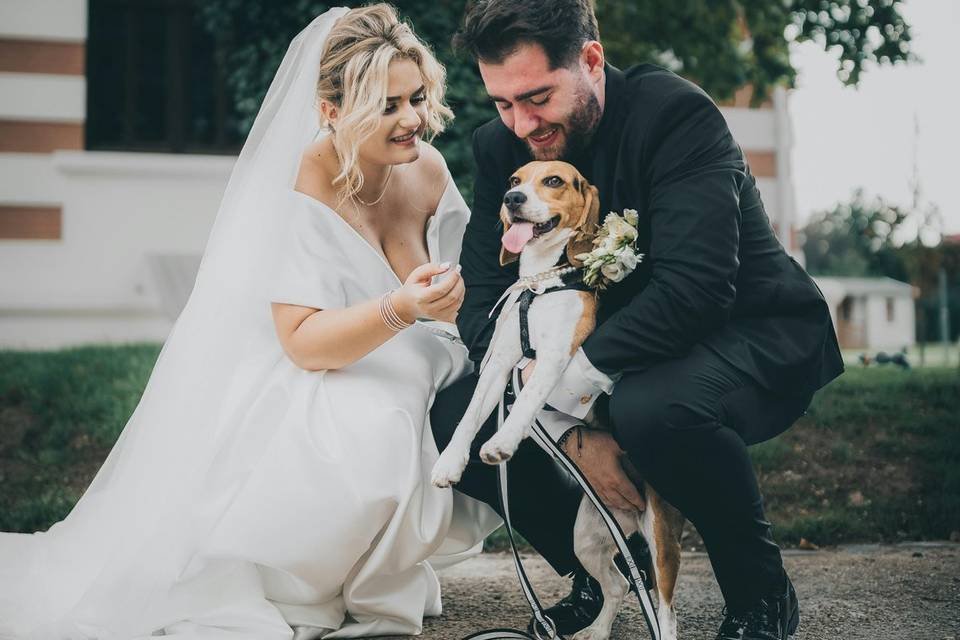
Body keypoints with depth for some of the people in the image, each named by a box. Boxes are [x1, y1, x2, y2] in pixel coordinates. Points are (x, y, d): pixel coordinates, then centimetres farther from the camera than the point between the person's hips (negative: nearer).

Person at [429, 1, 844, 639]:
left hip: (749, 335, -6)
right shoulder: (501, 146, -5)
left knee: (654, 409, -39)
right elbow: (485, 303, -10)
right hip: (604, 359, 6)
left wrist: (567, 382, -33)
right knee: (454, 418, -11)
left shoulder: (676, 112, -22)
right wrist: (567, 430, -22)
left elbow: (695, 288, -32)